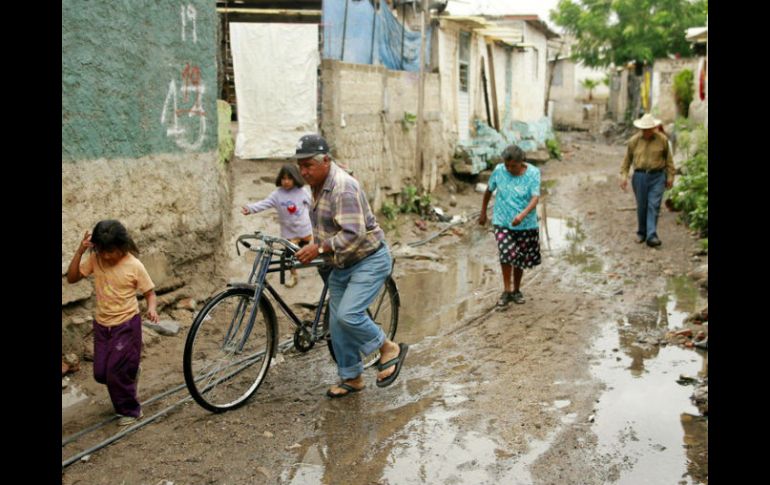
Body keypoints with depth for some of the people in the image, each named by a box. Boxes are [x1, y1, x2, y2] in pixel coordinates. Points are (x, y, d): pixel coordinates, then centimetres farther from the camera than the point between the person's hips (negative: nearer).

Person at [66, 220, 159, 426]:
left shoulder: (134, 266, -16)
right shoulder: (95, 259, -5)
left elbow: (150, 292, -7)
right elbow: (72, 278, -6)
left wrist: (152, 308, -28)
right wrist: (80, 250, -17)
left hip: (126, 325, -5)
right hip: (102, 325, 5)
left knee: (116, 373, -3)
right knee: (101, 373, 9)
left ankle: (130, 410, 20)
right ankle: (130, 372, 40)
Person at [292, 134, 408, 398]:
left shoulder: (343, 188, -25)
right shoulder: (319, 185, 6)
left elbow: (354, 235, -31)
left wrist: (320, 248, -29)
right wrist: (314, 241, 10)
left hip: (369, 260, -10)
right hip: (342, 265, 10)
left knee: (348, 315, -23)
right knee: (338, 324, 10)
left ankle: (389, 349, 0)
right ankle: (351, 378, 24)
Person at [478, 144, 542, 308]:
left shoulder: (533, 173, -12)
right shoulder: (499, 170, -8)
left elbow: (535, 198, -22)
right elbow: (489, 190, 7)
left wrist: (522, 215, -38)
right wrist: (483, 212, 15)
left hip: (526, 224, 0)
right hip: (502, 222, 0)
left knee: (520, 258, 11)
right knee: (506, 253, -18)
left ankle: (516, 291, 31)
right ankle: (506, 291, -6)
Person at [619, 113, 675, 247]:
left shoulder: (662, 139, 0)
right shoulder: (634, 140, 1)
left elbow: (668, 159, 8)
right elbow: (627, 159, 8)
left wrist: (670, 176, 7)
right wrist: (624, 175, 1)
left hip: (657, 177, -1)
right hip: (640, 176, 1)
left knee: (654, 206, -9)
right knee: (641, 207, 7)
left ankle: (651, 236, -12)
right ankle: (641, 233, 23)